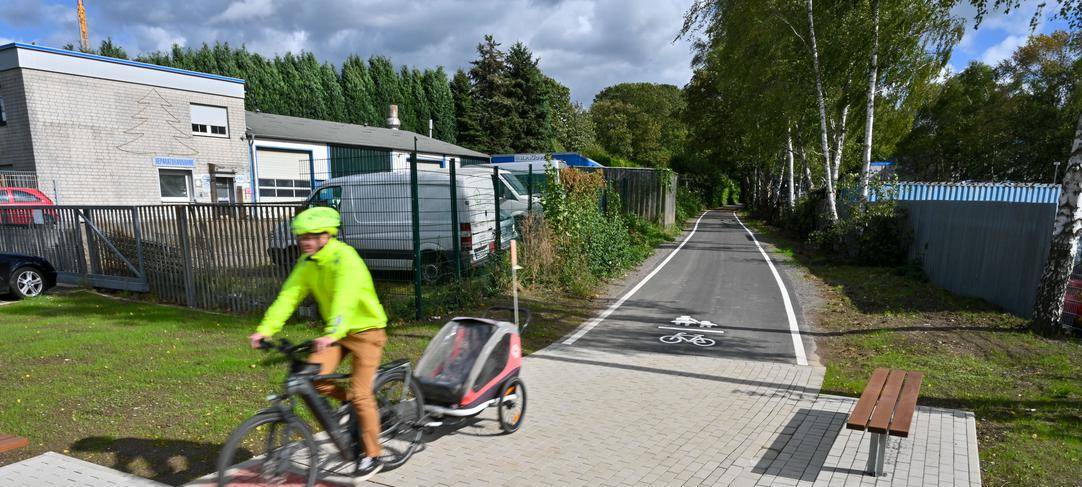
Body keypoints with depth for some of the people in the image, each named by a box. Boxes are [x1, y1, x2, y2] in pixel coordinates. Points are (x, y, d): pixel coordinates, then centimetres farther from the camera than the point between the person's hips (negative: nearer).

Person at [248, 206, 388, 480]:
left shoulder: (345, 258, -25)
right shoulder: (307, 262, -3)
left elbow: (345, 299, -40)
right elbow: (289, 296, -8)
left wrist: (332, 333, -53)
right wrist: (266, 329, -19)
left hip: (365, 330, -7)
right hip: (335, 332, 7)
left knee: (360, 394, -7)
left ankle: (372, 456, 12)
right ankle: (351, 403, 18)